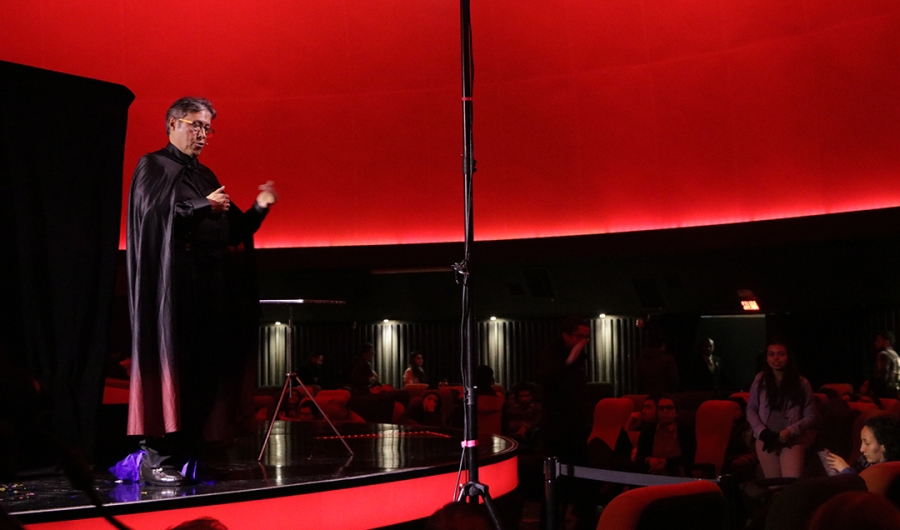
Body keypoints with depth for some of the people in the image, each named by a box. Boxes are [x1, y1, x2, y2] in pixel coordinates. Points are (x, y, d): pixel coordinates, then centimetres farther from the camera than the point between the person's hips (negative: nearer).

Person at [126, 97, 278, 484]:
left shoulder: (205, 175, 22)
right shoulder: (153, 166, 3)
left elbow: (231, 231, 18)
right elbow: (152, 210, -16)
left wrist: (259, 207, 3)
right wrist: (203, 205, -18)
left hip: (211, 284, 7)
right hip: (174, 281, -7)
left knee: (204, 368, 2)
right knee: (170, 362, -10)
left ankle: (187, 451, 7)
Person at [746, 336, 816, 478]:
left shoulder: (801, 382, 2)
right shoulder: (760, 380, 5)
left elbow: (810, 416, 3)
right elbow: (751, 409, 8)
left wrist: (790, 431, -12)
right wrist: (762, 431, -8)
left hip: (792, 441, -1)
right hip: (766, 440, 2)